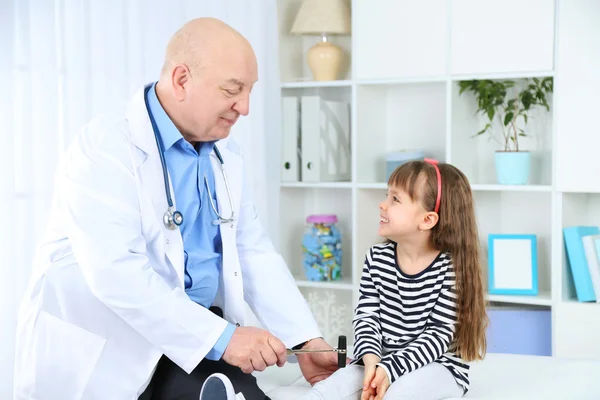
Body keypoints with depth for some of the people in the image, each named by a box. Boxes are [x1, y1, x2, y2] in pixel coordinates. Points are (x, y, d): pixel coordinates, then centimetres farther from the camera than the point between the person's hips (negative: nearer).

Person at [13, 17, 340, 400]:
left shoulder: (225, 153, 9)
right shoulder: (105, 147, -15)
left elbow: (253, 250, 9)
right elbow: (116, 272, -25)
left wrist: (307, 340, -1)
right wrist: (222, 337, -26)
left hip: (195, 338, 6)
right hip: (100, 349, -5)